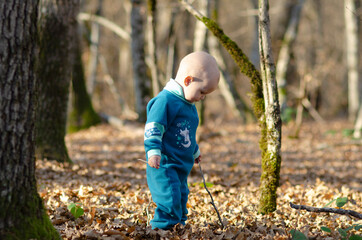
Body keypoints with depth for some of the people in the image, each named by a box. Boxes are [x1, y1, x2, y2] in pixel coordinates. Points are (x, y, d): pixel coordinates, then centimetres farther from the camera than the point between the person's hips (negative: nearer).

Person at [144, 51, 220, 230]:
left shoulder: (188, 105, 16)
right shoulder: (165, 100, -16)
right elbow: (153, 128, -21)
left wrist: (195, 151, 41)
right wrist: (153, 151, -30)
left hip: (181, 164, 10)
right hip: (163, 164, -10)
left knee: (181, 197, 14)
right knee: (170, 197, -19)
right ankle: (162, 227, -13)